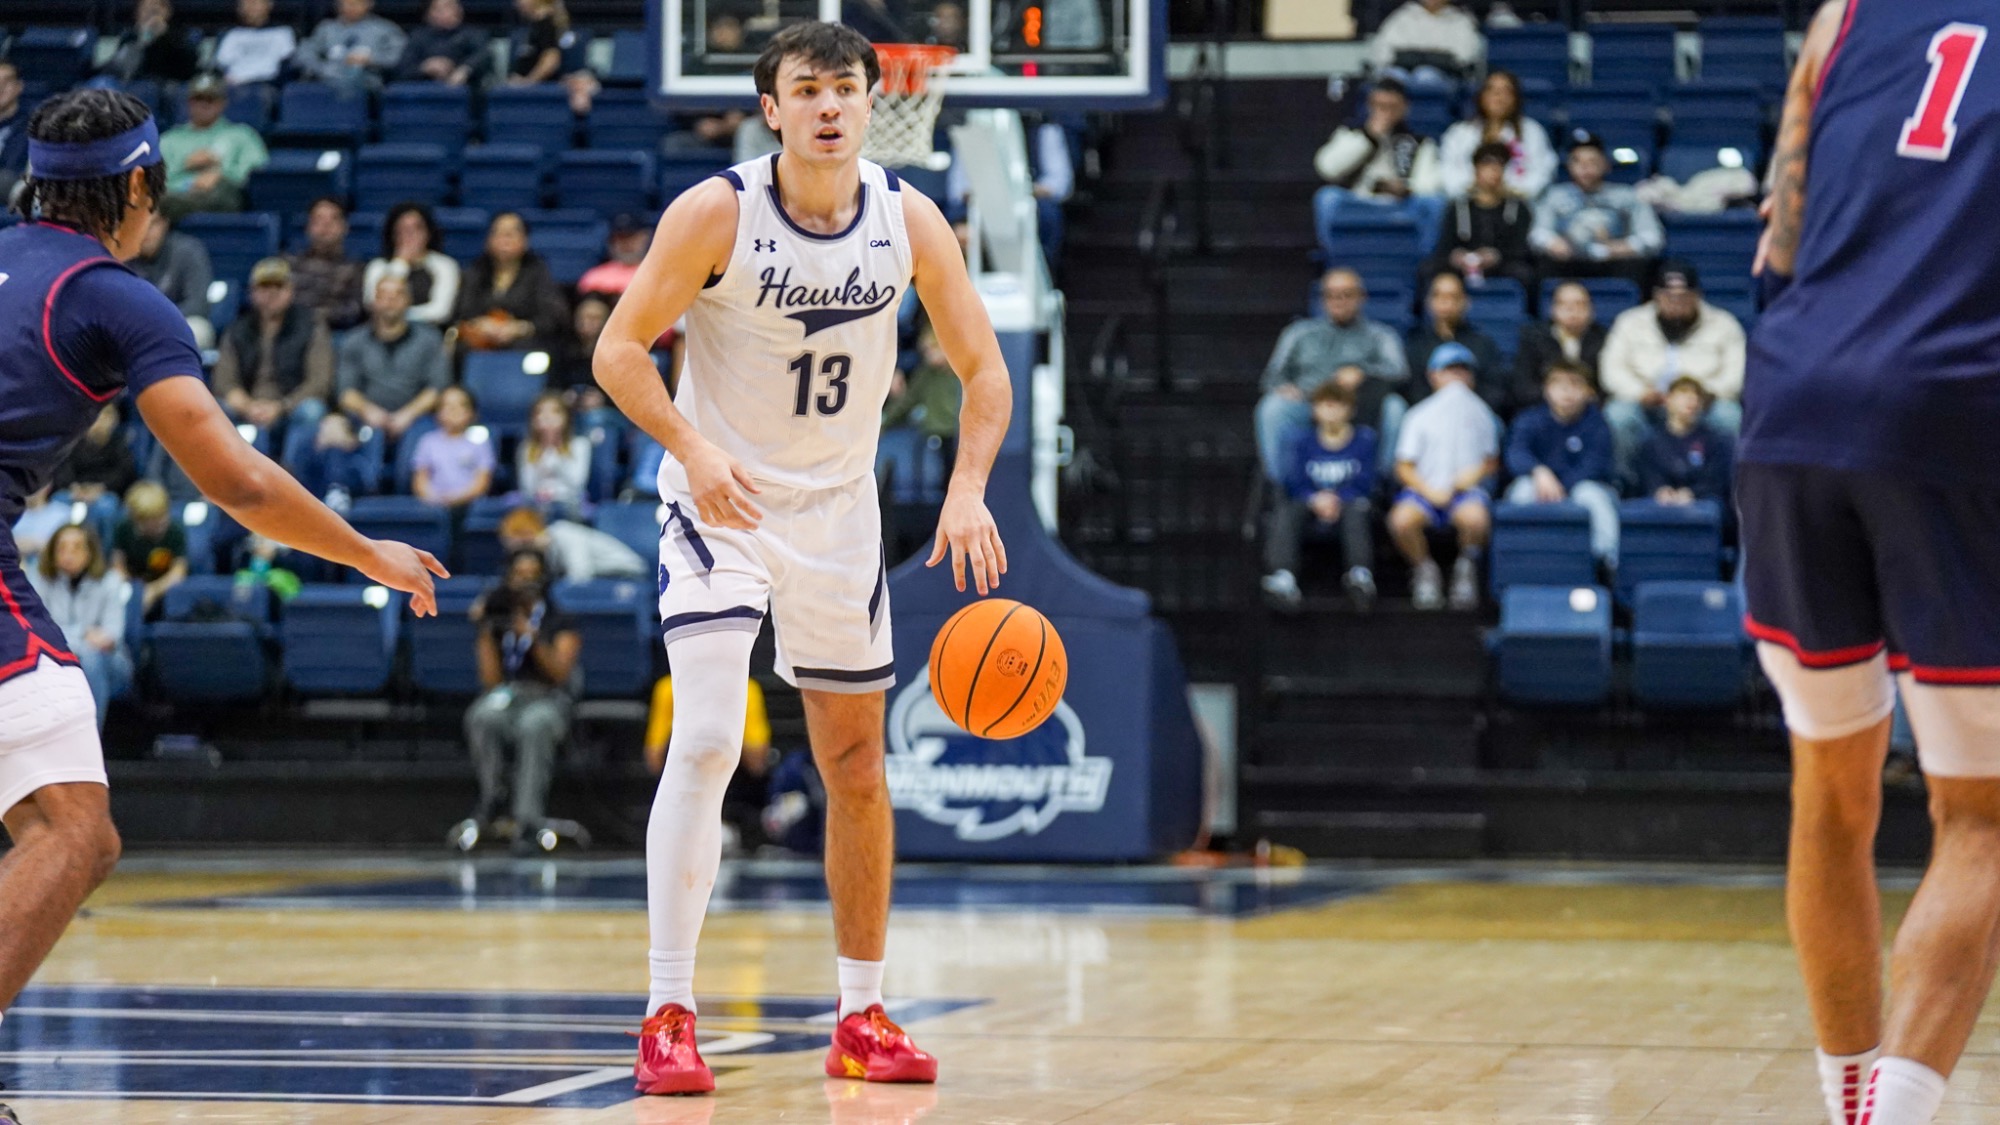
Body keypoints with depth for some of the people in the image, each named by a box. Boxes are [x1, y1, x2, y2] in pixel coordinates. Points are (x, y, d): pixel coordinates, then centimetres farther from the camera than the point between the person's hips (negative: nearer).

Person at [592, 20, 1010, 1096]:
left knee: (857, 773, 10)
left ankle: (861, 1020, 24)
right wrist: (693, 449, -30)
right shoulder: (716, 213, -17)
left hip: (838, 512, 4)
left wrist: (968, 489, -17)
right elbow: (620, 347, -14)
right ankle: (667, 1016, -17)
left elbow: (983, 368, 0)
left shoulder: (910, 221, -8)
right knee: (707, 741, -21)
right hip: (720, 504, -4)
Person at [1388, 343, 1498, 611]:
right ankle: (1424, 569, -4)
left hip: (1466, 491, 0)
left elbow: (1492, 461, 18)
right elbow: (1404, 468, 5)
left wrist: (1477, 473, -5)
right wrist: (1429, 491, -12)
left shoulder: (1481, 415, 14)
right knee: (1402, 520, -35)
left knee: (1475, 518, -38)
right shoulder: (1420, 416, 9)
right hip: (1424, 490, 0)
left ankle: (1466, 567, -5)